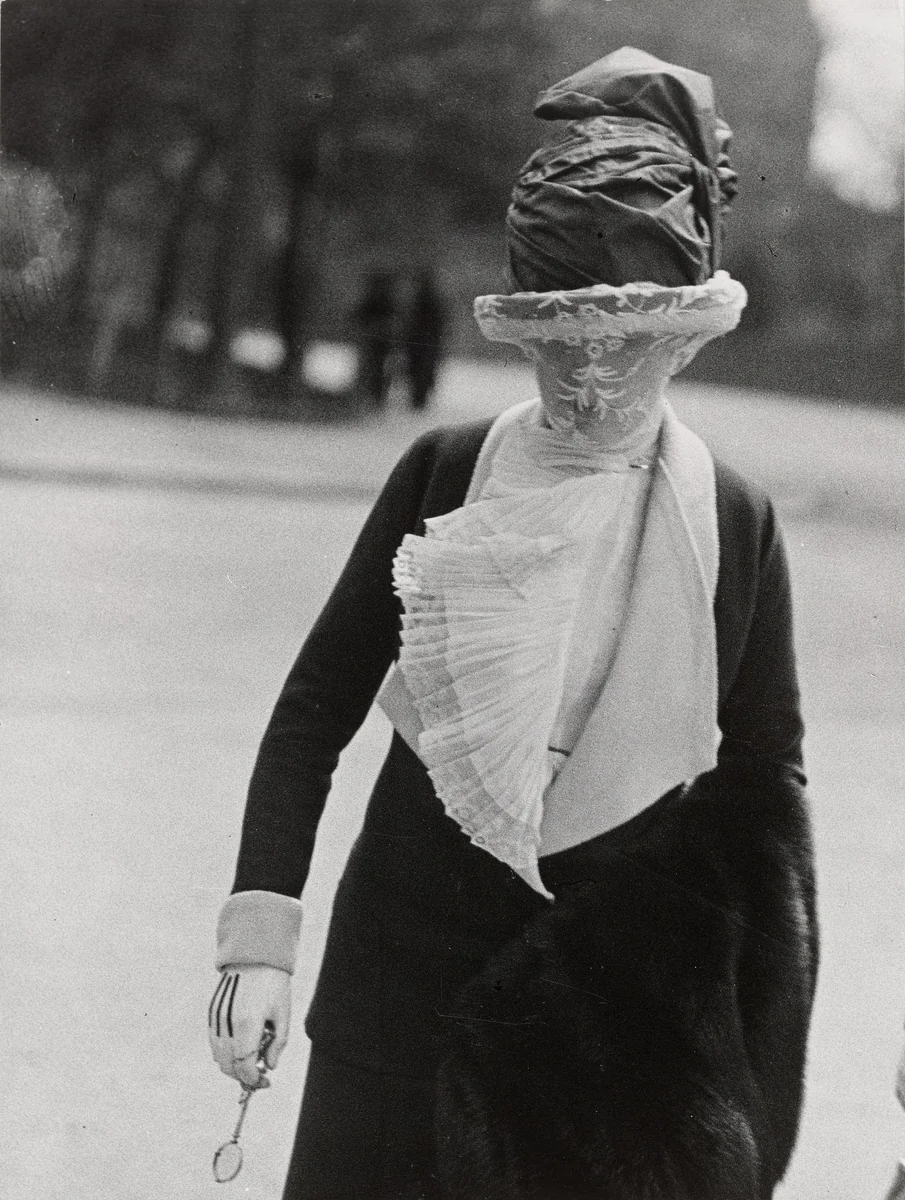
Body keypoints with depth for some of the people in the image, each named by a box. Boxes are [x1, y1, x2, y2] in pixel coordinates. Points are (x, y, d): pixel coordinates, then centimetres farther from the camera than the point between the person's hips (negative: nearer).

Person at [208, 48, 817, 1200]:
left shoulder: (733, 524, -5)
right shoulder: (446, 474, -4)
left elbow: (767, 791, 2)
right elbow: (318, 705, 1)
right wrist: (261, 928, -9)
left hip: (625, 1001, -1)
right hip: (409, 965, 1)